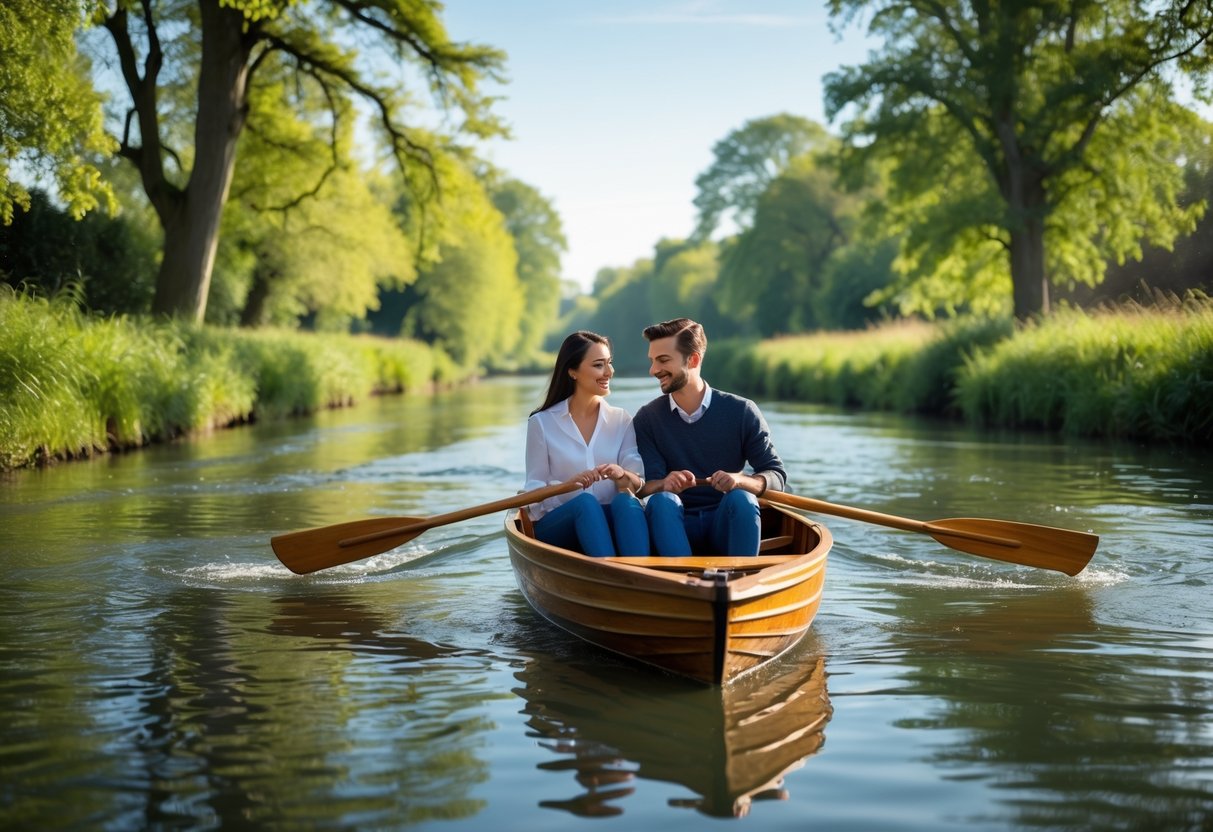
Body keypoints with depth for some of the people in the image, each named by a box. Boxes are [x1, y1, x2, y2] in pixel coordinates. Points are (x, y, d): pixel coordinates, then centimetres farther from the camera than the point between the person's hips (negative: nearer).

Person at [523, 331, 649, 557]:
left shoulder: (621, 420, 13)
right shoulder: (542, 423, 5)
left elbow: (639, 483, 3)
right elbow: (534, 490, -1)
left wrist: (622, 476, -21)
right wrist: (570, 483, -22)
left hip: (611, 524, 2)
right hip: (556, 525, -2)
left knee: (626, 501, -32)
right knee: (585, 501, -35)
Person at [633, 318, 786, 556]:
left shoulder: (742, 412, 0)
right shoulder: (646, 419, 3)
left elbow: (777, 475, -2)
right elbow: (645, 485, -4)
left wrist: (740, 480, -24)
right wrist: (664, 485, -29)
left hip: (728, 523, 0)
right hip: (675, 526, 0)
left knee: (741, 498, -31)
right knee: (661, 501, -30)